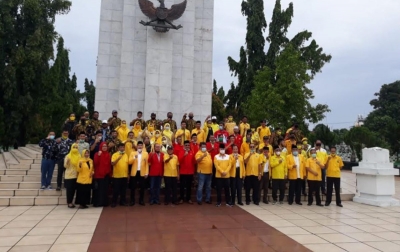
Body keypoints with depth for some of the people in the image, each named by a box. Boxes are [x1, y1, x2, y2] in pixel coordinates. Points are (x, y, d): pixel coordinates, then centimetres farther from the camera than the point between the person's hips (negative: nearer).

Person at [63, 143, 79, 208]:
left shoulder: (79, 156, 4)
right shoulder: (68, 156, -5)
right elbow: (65, 166, -7)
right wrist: (67, 162, -25)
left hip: (76, 175, 4)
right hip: (69, 175, -4)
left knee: (73, 189, 8)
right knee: (69, 189, -3)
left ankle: (70, 202, 19)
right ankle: (69, 202, 5)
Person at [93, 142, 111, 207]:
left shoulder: (109, 155, 9)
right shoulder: (97, 154, -3)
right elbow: (95, 163, -16)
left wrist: (110, 173, 11)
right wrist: (98, 156, -26)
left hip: (106, 174, 4)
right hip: (99, 174, -4)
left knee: (105, 189, 8)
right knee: (99, 189, -5)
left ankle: (105, 202, 15)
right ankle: (98, 202, 2)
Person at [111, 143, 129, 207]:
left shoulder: (126, 155, 8)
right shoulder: (114, 155, -8)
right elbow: (112, 163, -20)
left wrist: (128, 173, 11)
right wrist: (118, 158, -32)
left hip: (125, 175, 4)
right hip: (117, 175, -4)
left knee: (123, 190, 10)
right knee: (116, 190, 2)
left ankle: (123, 201, 20)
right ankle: (114, 202, 13)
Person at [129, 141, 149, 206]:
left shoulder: (146, 153, 5)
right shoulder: (133, 153, 7)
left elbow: (147, 164, 1)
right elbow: (129, 162, -2)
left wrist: (146, 173, -4)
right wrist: (134, 157, -18)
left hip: (142, 173, 0)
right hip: (134, 172, 0)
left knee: (142, 187, 4)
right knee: (133, 187, 3)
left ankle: (141, 200, 15)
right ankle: (132, 200, 13)